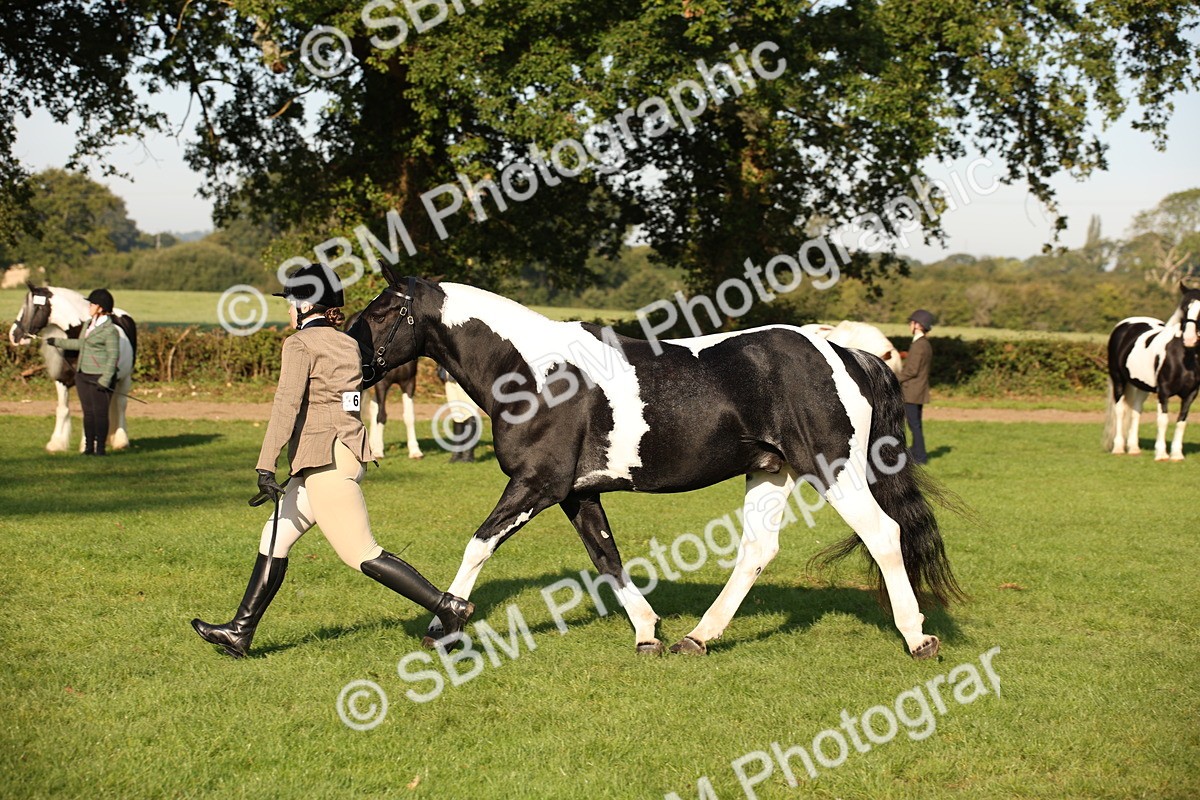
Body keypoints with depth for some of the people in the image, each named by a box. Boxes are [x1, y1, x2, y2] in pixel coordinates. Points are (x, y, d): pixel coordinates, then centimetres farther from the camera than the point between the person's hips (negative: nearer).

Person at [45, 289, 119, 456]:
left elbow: (113, 356, -15)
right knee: (88, 412, 11)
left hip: (99, 377, -8)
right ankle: (88, 447, 17)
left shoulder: (110, 330, -14)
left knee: (100, 412, -3)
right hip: (83, 375, 8)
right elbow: (81, 344, 26)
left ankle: (100, 448, 3)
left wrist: (105, 380, -21)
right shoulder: (90, 324, 12)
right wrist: (58, 342, 32)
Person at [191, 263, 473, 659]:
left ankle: (447, 607, -8)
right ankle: (241, 631, 16)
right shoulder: (348, 344, 14)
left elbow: (287, 404, -19)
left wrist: (265, 467, -23)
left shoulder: (301, 343, -9)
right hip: (345, 452, 9)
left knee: (363, 555, -6)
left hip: (326, 461, -9)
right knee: (275, 538, 13)